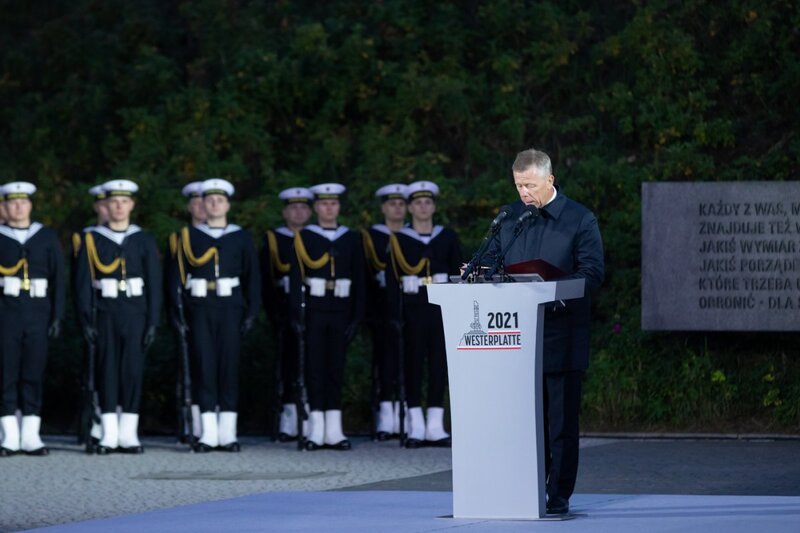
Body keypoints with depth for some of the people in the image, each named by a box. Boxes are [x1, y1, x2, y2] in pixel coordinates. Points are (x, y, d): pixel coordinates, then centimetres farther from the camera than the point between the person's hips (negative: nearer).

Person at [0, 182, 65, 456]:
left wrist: (57, 316, -1)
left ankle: (31, 436, 4)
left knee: (34, 372, 1)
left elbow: (58, 278, 7)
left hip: (38, 311, 1)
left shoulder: (47, 237, 8)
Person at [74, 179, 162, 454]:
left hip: (135, 311, 0)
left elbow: (154, 284, 5)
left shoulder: (144, 241, 6)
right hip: (105, 311, 0)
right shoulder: (92, 240, 4)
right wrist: (86, 320, -6)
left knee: (133, 369, -1)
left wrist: (153, 321, -2)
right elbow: (83, 283, 1)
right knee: (107, 369, -1)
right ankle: (109, 434, 2)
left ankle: (128, 434, 3)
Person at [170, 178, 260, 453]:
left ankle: (227, 434, 3)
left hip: (230, 308, 0)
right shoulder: (189, 236, 7)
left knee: (229, 366, -1)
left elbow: (253, 277, 6)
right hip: (200, 309, 0)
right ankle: (208, 433, -1)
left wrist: (251, 313, -2)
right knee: (205, 366, -3)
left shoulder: (242, 238, 7)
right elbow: (178, 276, 4)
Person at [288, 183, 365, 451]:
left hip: (340, 310, 2)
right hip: (314, 309, -2)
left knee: (336, 367, 3)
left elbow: (359, 280, 8)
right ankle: (316, 431, 0)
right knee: (314, 367, -2)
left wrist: (357, 317, 1)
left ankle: (334, 431, 5)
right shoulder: (304, 237, 2)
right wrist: (297, 315, -12)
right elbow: (296, 277, -3)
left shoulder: (352, 239, 9)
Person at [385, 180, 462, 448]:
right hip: (413, 307, -2)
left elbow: (457, 275, 8)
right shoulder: (399, 240, 2)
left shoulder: (448, 237, 8)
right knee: (413, 363, 0)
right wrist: (395, 314, -9)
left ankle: (435, 426, 6)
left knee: (440, 363, 2)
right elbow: (392, 280, -1)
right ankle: (416, 428, 3)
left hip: (441, 306, 2)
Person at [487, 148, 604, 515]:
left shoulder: (580, 220, -3)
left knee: (561, 420, 0)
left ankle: (559, 495, 5)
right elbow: (492, 261, 18)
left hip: (562, 339, -4)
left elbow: (592, 272, -9)